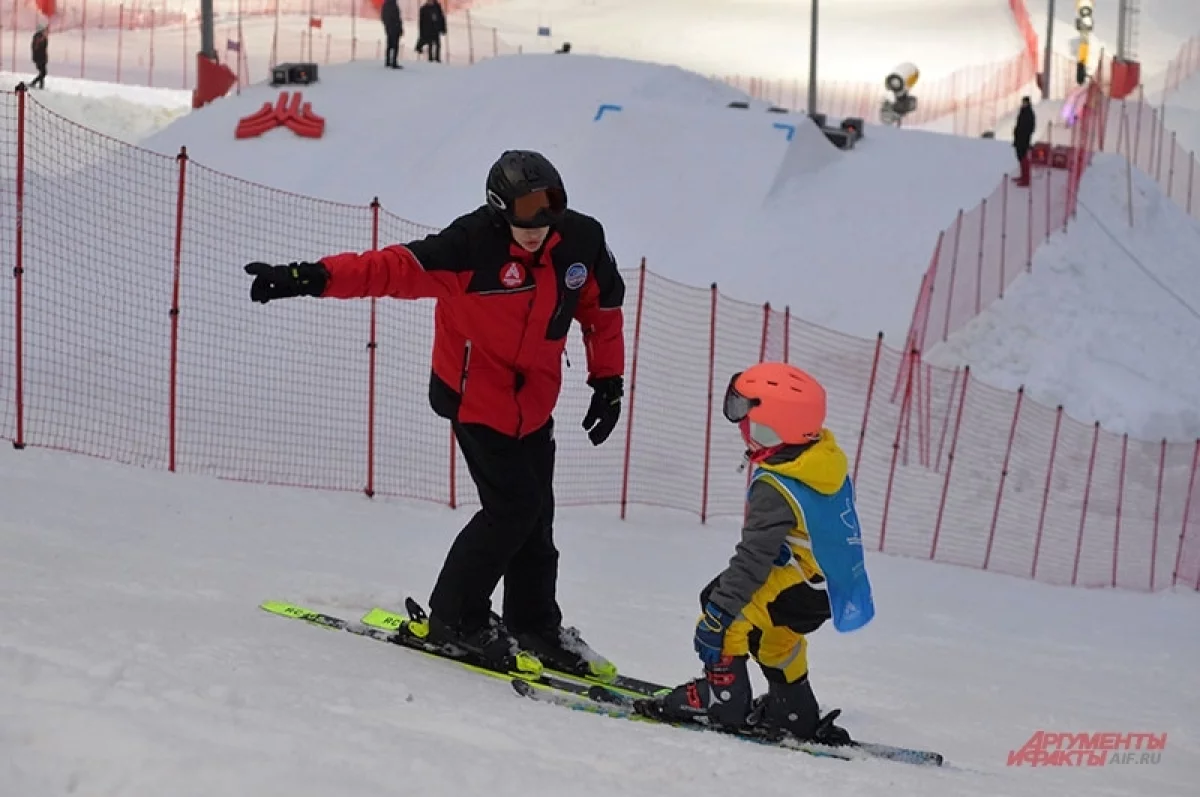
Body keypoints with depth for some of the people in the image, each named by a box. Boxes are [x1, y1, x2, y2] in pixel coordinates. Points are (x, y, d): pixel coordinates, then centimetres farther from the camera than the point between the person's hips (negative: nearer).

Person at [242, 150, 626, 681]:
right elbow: (394, 268, -33)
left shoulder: (582, 242, -9)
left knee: (535, 519, 10)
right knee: (512, 505, -12)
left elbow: (603, 308, 8)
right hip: (476, 397, -5)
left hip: (534, 405, 6)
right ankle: (456, 618, 2)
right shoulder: (472, 245, -25)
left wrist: (608, 382, 8)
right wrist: (310, 278, -43)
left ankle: (536, 627, 26)